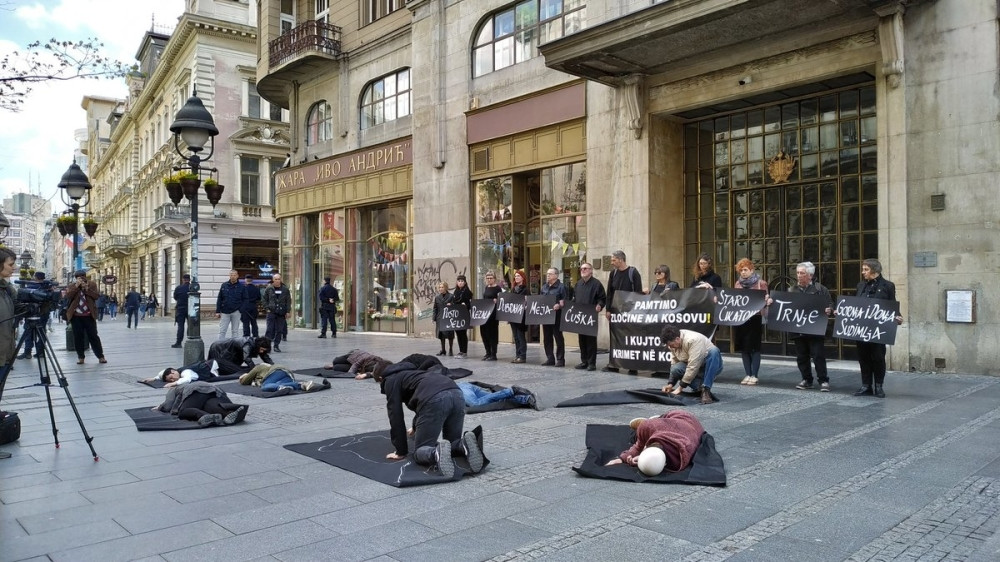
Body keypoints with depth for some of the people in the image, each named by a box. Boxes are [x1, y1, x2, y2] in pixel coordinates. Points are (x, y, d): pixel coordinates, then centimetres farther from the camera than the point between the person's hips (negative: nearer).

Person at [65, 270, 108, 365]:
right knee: (78, 337, 3)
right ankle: (80, 357, 11)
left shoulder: (92, 284, 6)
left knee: (93, 336, 1)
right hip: (76, 316, 1)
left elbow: (96, 295, -7)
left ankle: (100, 356, 5)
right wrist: (76, 286, -15)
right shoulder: (71, 286, 7)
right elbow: (67, 296, -10)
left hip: (89, 315, -1)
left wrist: (86, 288, -15)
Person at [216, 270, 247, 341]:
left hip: (236, 312, -1)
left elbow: (245, 300, 1)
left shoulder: (242, 287, 1)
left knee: (234, 331, 7)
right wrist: (217, 311, 1)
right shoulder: (224, 285, 5)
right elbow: (219, 299, 7)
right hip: (225, 312, 1)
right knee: (222, 331, -1)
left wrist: (241, 310, -11)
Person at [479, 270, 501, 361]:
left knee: (492, 333, -3)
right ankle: (488, 353, 20)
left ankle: (493, 354, 4)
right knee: (483, 332, 8)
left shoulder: (497, 288, -6)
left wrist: (496, 301, -29)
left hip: (493, 313, -7)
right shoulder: (485, 288, 16)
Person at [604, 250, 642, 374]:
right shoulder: (613, 273, 8)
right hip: (615, 310, 5)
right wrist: (608, 309, 4)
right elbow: (609, 293, 10)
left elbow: (638, 292, -9)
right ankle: (613, 365, 13)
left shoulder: (633, 273, -7)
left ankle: (633, 366, 6)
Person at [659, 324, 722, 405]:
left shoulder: (693, 340, -32)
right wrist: (670, 384, -11)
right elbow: (674, 364, -1)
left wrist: (680, 388, -30)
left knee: (714, 351, -37)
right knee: (675, 369, -24)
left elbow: (693, 368, -34)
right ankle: (699, 385, -5)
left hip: (711, 365, -5)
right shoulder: (673, 343, -8)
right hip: (693, 366, 5)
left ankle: (706, 390, -35)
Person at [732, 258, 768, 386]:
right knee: (743, 347, 7)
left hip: (755, 319, -5)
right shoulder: (738, 284, 14)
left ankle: (754, 376, 5)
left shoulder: (761, 283, -1)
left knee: (754, 347, -1)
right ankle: (747, 374, 16)